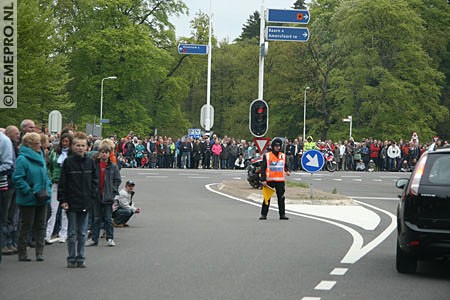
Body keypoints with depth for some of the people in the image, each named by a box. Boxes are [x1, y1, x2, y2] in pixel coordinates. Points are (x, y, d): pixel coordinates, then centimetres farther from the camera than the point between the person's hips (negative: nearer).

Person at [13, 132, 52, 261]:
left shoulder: (40, 157, 10)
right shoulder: (22, 159, -15)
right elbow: (18, 178, -19)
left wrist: (47, 190, 4)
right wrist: (30, 192, -20)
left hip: (42, 199, 7)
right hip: (28, 201, -7)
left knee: (40, 226, 9)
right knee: (26, 226, 1)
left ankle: (40, 252, 15)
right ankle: (22, 254, 10)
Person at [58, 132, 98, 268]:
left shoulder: (90, 162, 5)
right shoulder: (68, 162, -3)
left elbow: (95, 181, 10)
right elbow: (62, 182, -3)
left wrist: (93, 197, 0)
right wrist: (62, 200, -8)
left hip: (86, 202, 3)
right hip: (71, 202, -2)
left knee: (83, 232, 7)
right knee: (72, 232, 3)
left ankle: (80, 258, 13)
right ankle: (71, 258, 9)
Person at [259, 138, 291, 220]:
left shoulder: (283, 156, 11)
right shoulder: (267, 156, 0)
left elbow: (285, 166, 21)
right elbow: (263, 168, -2)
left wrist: (287, 171, -3)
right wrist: (263, 180, -9)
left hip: (280, 180, 3)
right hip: (270, 180, -3)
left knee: (281, 198, 3)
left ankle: (282, 214, 8)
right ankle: (263, 214, 7)